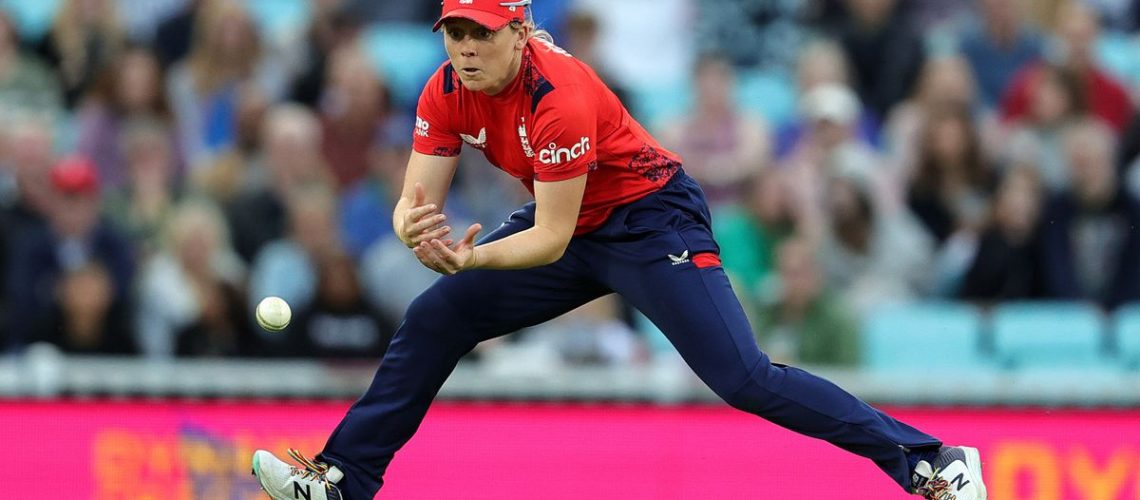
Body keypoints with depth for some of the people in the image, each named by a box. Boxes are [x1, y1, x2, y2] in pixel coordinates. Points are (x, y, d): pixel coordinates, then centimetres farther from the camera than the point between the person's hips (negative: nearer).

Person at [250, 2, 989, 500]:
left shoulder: (559, 96, -31)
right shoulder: (448, 92, -9)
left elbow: (551, 239, -29)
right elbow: (417, 199, -10)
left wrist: (473, 257, -45)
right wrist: (419, 231, -34)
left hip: (650, 220, -8)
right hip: (572, 229, 8)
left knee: (744, 378, -20)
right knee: (432, 322, 3)